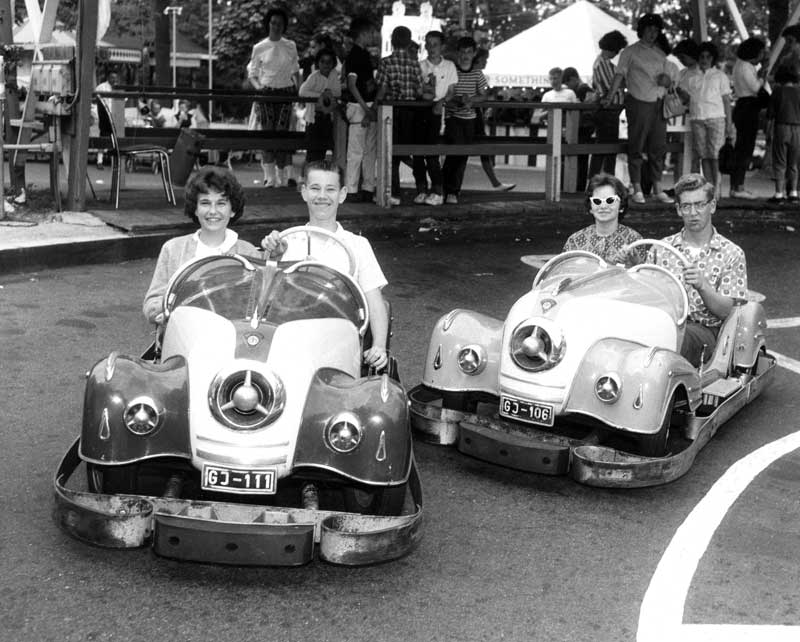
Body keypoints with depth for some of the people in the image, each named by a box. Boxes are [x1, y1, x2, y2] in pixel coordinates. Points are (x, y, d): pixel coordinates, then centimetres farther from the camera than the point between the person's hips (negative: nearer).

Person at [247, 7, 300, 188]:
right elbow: (251, 74, 8)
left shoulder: (290, 46, 8)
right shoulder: (259, 48, 4)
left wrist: (298, 88, 2)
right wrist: (257, 86, -11)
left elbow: (296, 71, 15)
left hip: (286, 92, 0)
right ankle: (270, 177, -1)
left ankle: (284, 175, -3)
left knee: (282, 132, -6)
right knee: (267, 133, -4)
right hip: (266, 93, 0)